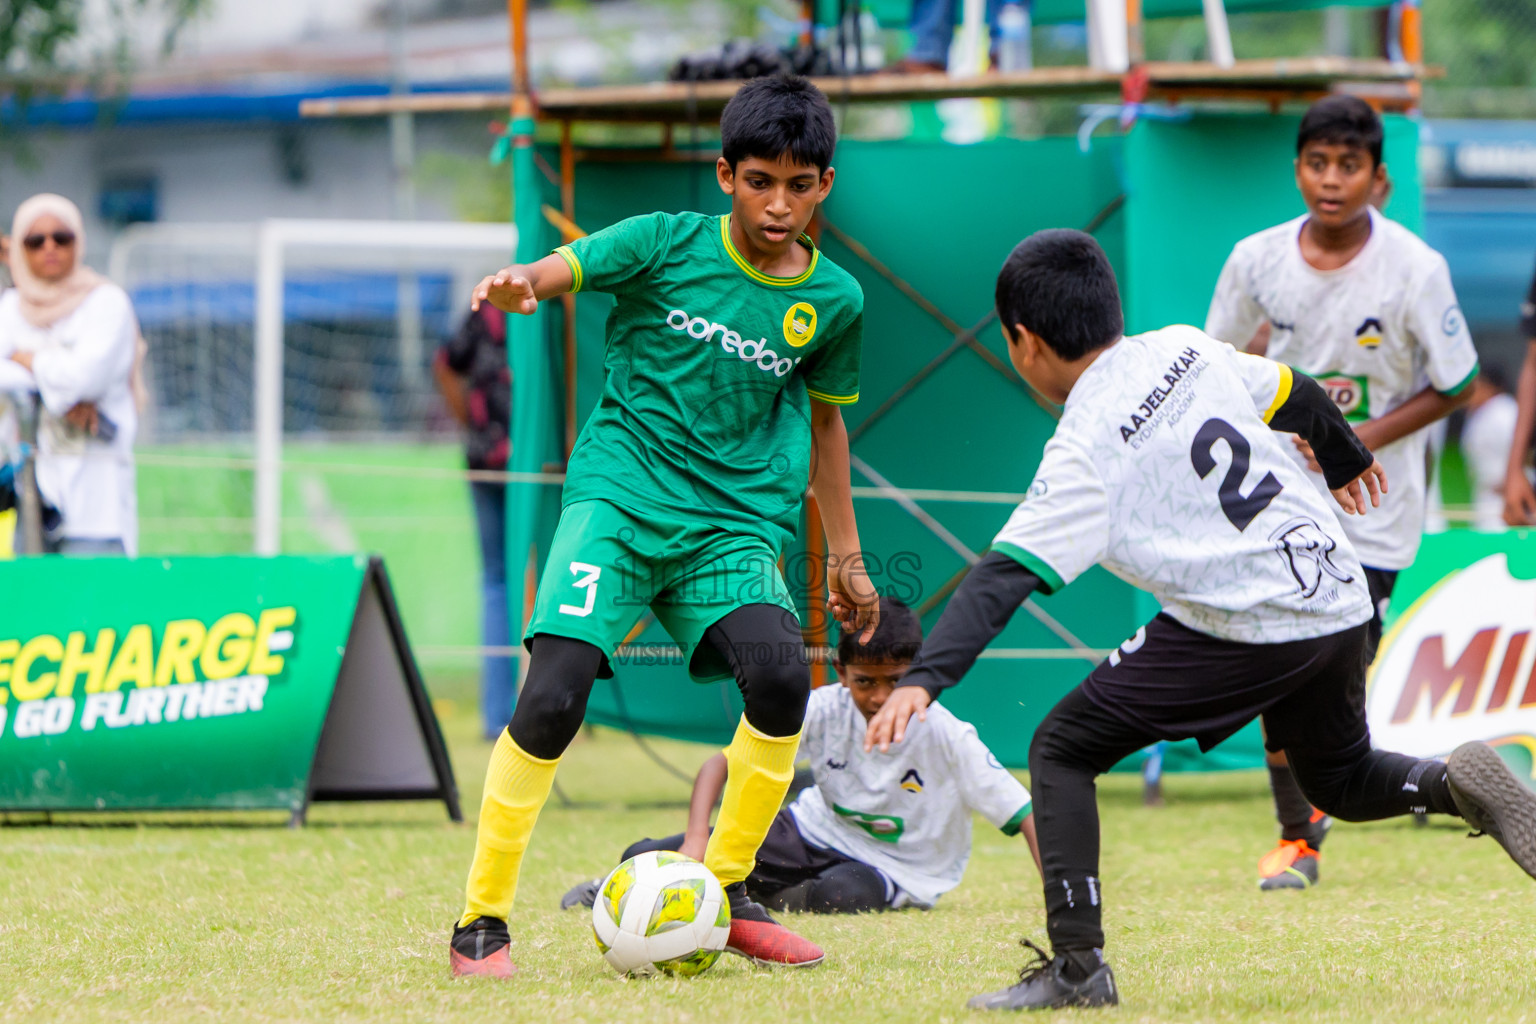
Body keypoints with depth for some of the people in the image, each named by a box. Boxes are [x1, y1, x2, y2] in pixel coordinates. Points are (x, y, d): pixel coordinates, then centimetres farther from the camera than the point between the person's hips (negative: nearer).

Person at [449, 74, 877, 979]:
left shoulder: (834, 300, 5)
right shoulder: (669, 244, -4)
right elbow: (561, 270, -14)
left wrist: (846, 552, 24)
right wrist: (516, 286, -39)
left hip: (735, 522, 2)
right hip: (620, 493, -2)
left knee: (782, 673, -25)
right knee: (555, 693, -21)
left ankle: (727, 893, -3)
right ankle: (482, 921, -6)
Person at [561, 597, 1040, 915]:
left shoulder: (946, 736, -22)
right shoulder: (826, 709, -16)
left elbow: (1025, 815, -21)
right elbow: (724, 760, -17)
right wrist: (695, 840, -32)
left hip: (892, 869, -2)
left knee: (840, 892, -41)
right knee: (647, 858, -16)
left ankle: (750, 900, -10)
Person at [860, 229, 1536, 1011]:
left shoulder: (1084, 453, -12)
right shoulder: (1187, 350, 7)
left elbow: (1006, 576, -21)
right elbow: (1299, 400, 22)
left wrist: (923, 678, -27)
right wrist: (1346, 459, 43)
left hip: (1247, 629, -7)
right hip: (1339, 603, 7)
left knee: (1061, 750, 2)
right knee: (1342, 782, 30)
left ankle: (1077, 964, -6)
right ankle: (1453, 783, -1)